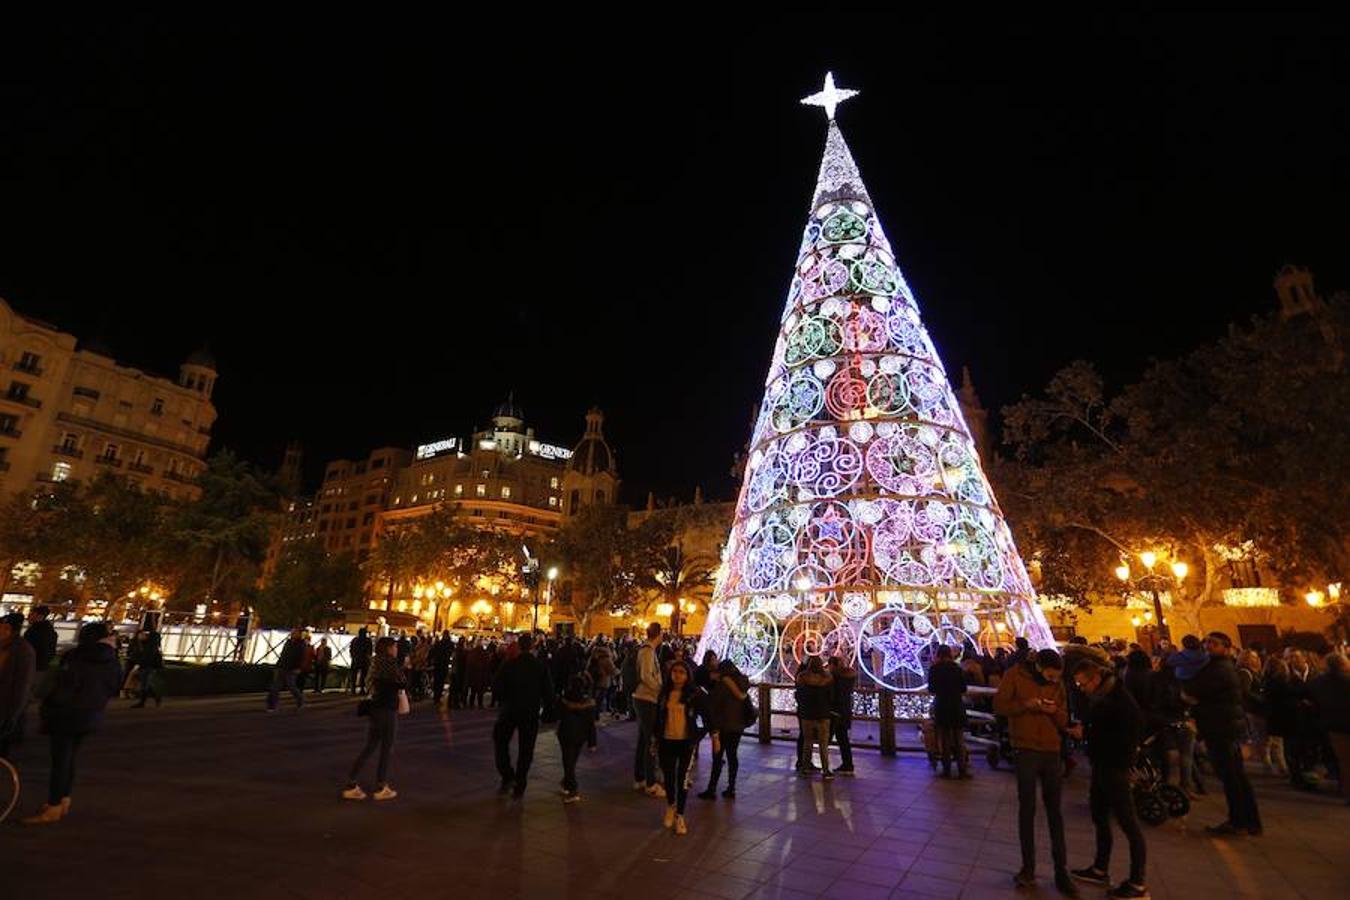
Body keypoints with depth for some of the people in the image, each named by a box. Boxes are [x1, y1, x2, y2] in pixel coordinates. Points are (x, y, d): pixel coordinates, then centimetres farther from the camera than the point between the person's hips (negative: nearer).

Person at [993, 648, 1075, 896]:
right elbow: (999, 706, -7)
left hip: (1052, 751, 3)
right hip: (1026, 750, -3)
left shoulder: (1057, 683, 3)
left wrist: (1054, 711, -15)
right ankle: (1028, 868, 19)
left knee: (1055, 810, 10)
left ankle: (1061, 871, 20)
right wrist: (1025, 704, -23)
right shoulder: (1015, 675, -7)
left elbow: (1064, 720, 7)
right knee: (1027, 809, 6)